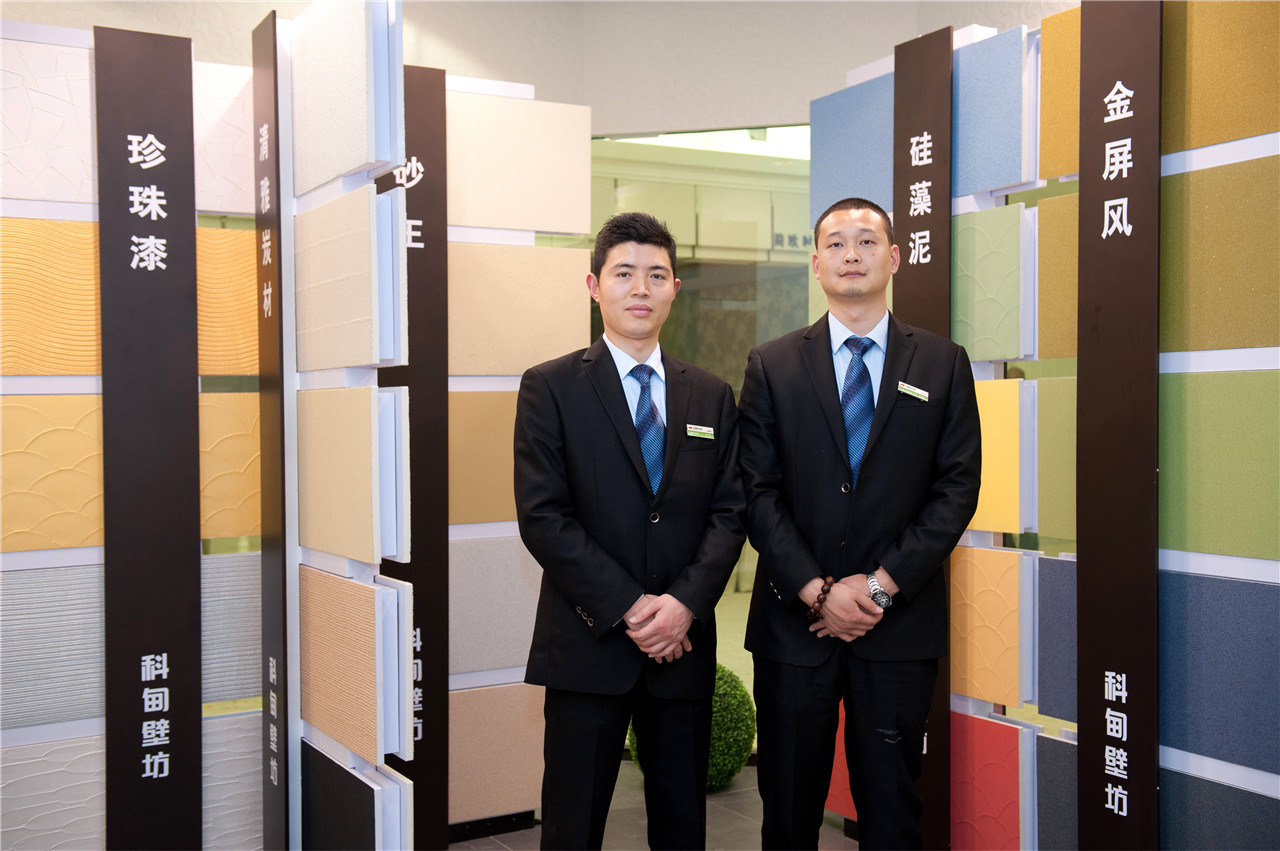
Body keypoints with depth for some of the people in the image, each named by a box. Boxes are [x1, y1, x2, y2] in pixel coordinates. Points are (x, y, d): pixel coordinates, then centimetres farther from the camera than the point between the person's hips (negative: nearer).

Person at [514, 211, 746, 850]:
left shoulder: (711, 396, 11)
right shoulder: (550, 388, 0)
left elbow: (729, 512, 5)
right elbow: (542, 516, -8)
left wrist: (685, 603, -11)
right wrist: (628, 608, -14)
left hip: (683, 647, 3)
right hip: (587, 647, -3)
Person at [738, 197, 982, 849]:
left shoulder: (943, 363, 5)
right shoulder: (771, 365, 4)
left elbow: (957, 488, -1)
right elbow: (758, 492, -2)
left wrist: (880, 585, -10)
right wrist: (817, 592, -12)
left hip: (900, 625, 0)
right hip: (793, 623, 0)